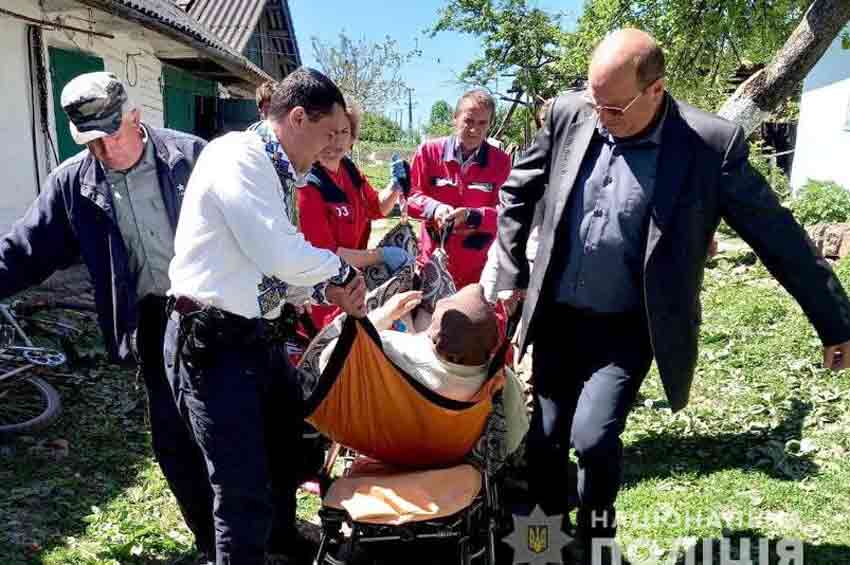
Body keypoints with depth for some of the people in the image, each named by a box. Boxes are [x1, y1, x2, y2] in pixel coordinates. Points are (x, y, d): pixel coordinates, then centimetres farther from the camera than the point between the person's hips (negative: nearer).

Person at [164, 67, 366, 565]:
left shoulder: (280, 173, 12)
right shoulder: (238, 155, -17)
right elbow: (281, 255, -26)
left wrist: (326, 290, 1)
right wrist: (341, 271, -8)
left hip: (262, 337, 10)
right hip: (214, 341, -10)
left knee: (287, 457, 25)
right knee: (245, 494, -1)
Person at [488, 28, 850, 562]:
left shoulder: (712, 143, -14)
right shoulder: (570, 114, -6)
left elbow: (778, 235, -5)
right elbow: (517, 191, 8)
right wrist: (512, 274, 4)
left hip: (626, 328, -3)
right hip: (556, 317, 3)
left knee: (593, 437, -17)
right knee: (543, 437, 9)